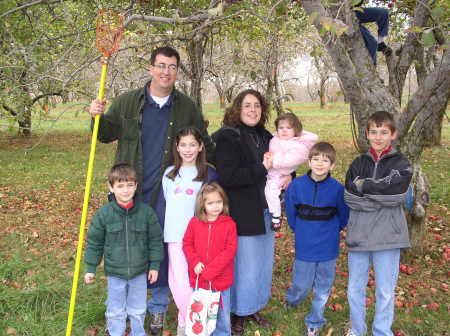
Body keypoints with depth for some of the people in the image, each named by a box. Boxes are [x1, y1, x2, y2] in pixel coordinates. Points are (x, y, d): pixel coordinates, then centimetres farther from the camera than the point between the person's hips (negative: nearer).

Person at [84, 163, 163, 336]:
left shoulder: (146, 212, -10)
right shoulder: (104, 213, -11)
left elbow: (155, 240, -2)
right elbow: (94, 242, -2)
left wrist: (155, 265, 0)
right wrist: (91, 268, 0)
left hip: (139, 272, 1)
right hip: (114, 272, -1)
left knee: (138, 311, 18)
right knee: (116, 312, 15)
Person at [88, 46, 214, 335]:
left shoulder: (188, 107, 6)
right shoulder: (127, 102, 4)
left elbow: (204, 145, 14)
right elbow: (108, 134, 11)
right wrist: (98, 117, -8)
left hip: (166, 192, 0)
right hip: (130, 191, 1)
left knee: (162, 249, 6)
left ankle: (158, 310, 25)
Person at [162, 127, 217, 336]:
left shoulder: (209, 174, 1)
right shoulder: (169, 174, 9)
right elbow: (164, 204, 13)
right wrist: (161, 233, 10)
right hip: (176, 235, 2)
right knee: (180, 283, -2)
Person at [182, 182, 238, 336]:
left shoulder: (229, 224, -9)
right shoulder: (194, 222, -2)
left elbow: (230, 250, -12)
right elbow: (187, 244, 4)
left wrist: (210, 270, -17)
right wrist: (195, 263, -13)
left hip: (220, 280, -2)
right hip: (198, 279, 2)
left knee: (221, 314, 13)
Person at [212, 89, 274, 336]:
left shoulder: (265, 137, 12)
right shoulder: (227, 138, -11)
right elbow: (226, 177, -21)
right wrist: (261, 169, -22)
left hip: (265, 213, 7)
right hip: (243, 215, -7)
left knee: (264, 264, 15)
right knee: (245, 266, 1)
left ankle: (254, 308, 34)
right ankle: (238, 313, 22)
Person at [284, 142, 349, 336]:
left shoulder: (338, 189, -12)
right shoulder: (296, 185, -11)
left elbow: (344, 217, 3)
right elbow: (290, 214, 4)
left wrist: (331, 230, 5)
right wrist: (300, 231, 8)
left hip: (328, 249, 1)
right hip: (304, 247, 0)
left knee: (323, 290, 13)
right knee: (301, 287, 10)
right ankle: (292, 299, 44)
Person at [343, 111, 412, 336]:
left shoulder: (401, 165, 0)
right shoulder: (358, 163, 7)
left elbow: (393, 193, -16)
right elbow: (350, 197, -5)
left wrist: (363, 186, -9)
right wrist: (380, 196, -13)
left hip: (387, 237, -2)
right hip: (358, 235, 3)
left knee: (385, 291, 8)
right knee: (355, 288, 13)